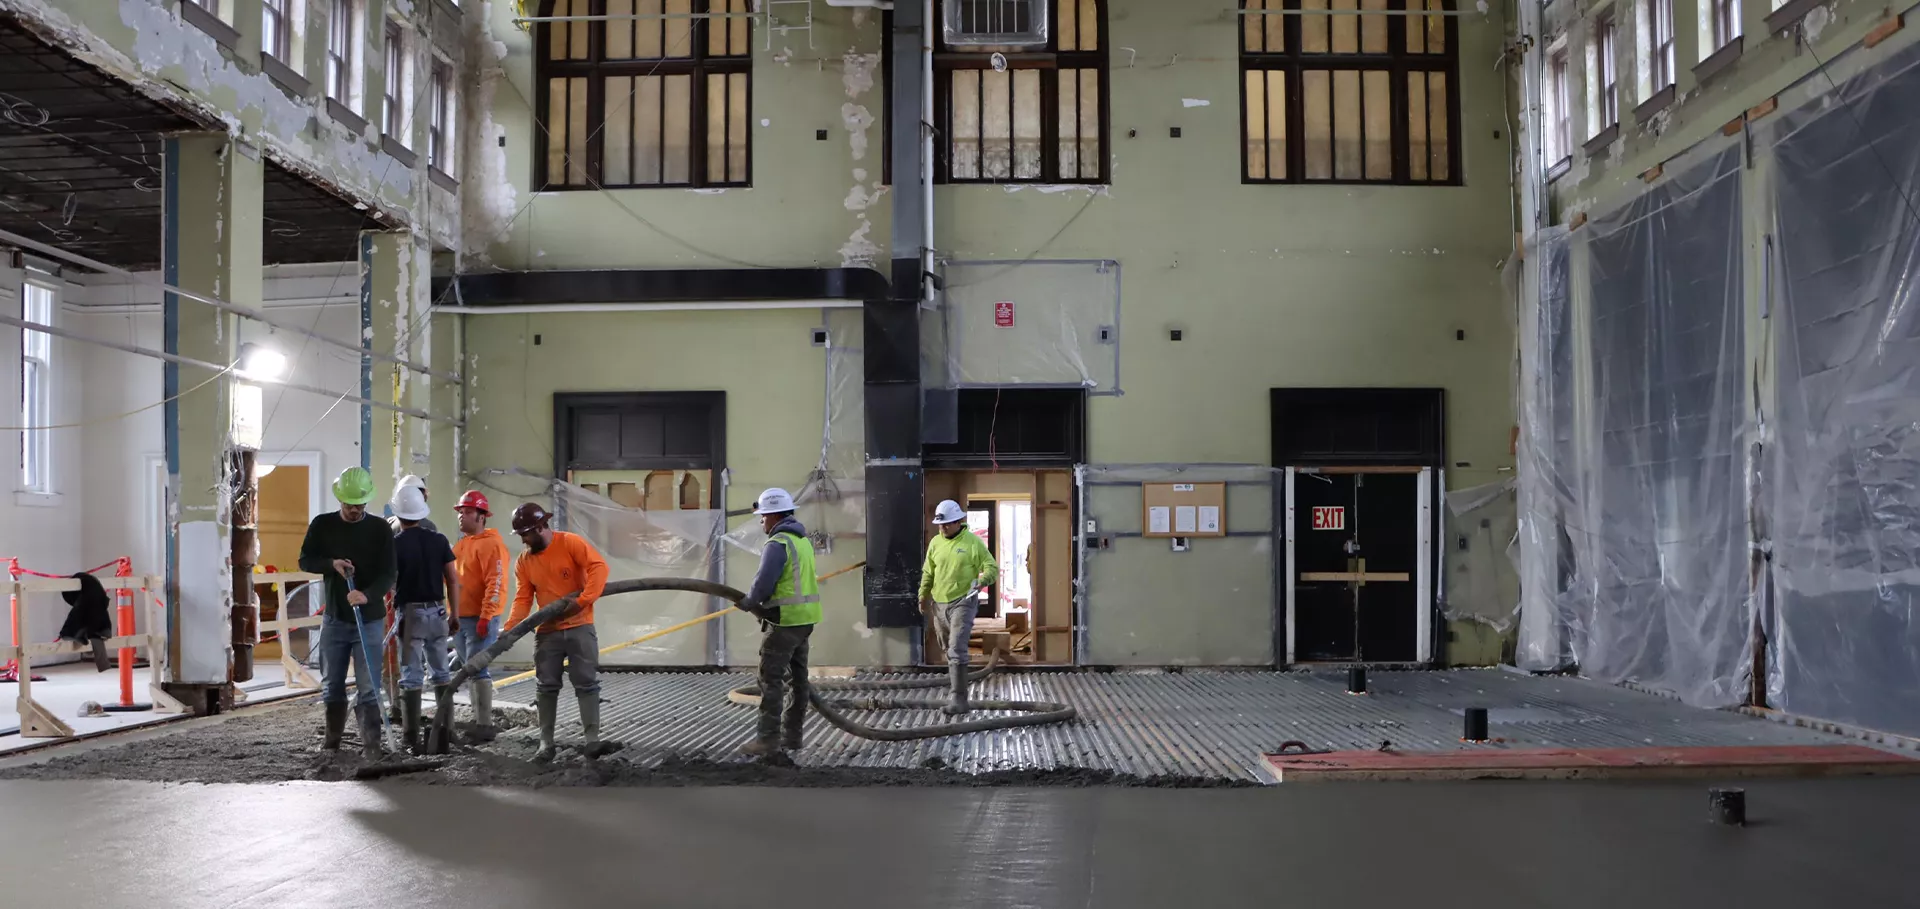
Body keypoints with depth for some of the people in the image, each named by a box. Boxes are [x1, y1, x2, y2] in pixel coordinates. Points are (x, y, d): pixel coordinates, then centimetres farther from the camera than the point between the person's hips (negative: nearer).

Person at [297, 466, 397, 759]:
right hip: (334, 617, 3)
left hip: (369, 619, -2)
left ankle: (371, 743, -3)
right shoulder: (323, 525, 4)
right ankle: (332, 739, 25)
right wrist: (332, 564, -13)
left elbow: (388, 574, -8)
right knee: (332, 684, 11)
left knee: (368, 687, -6)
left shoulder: (379, 529, -3)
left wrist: (367, 595, -27)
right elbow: (305, 561, 7)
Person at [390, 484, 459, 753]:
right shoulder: (439, 541, 2)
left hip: (410, 612, -4)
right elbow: (453, 581, 4)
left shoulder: (395, 544, -9)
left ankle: (412, 739, -2)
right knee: (440, 674, 15)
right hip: (437, 611, 4)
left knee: (411, 678, 0)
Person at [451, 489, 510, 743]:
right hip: (461, 618, 9)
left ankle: (484, 726, -11)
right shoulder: (461, 545, 17)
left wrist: (485, 617, -23)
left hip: (480, 619, -9)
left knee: (478, 670, -12)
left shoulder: (491, 544, -11)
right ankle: (477, 719, 20)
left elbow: (496, 584, -19)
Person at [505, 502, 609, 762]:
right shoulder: (524, 563, 5)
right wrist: (510, 628, -15)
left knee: (586, 683, -2)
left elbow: (599, 567, -20)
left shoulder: (570, 543, -10)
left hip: (579, 627, -4)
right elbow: (523, 598, 1)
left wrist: (583, 599, -29)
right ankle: (546, 743, 10)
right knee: (546, 687, 5)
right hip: (547, 632, 5)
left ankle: (592, 739, 2)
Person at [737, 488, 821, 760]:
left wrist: (747, 603, -1)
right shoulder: (802, 540, 14)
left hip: (786, 620, -9)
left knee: (770, 679, -5)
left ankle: (768, 741, -5)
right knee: (797, 677, 13)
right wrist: (760, 603, 12)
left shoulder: (777, 544, -16)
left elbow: (764, 583, -20)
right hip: (806, 618, 10)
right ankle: (792, 735, 19)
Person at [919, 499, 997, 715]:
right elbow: (928, 573, 14)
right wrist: (923, 597, 16)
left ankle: (960, 698, -18)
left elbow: (992, 568, -10)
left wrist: (982, 580, -30)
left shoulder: (973, 542, -11)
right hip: (939, 603, 6)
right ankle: (954, 673, 51)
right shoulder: (935, 543, 4)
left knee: (957, 649, -16)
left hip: (963, 602, -6)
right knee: (947, 645, 23)